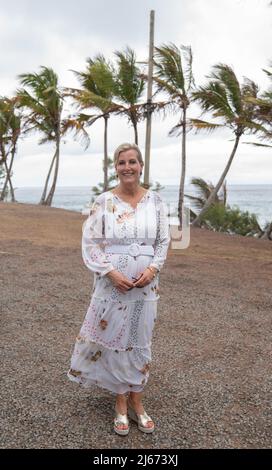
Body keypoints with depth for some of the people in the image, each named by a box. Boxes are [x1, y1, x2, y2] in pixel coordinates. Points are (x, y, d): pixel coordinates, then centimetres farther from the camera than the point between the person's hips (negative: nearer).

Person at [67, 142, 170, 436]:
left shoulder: (155, 200, 1)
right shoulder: (104, 201, -6)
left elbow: (163, 241, 4)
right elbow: (90, 242, -6)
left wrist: (153, 269, -11)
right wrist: (110, 272, -16)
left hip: (145, 285, 2)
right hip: (112, 284, -2)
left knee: (140, 341, 12)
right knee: (114, 340, 7)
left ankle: (136, 402, 31)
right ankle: (121, 403, 27)